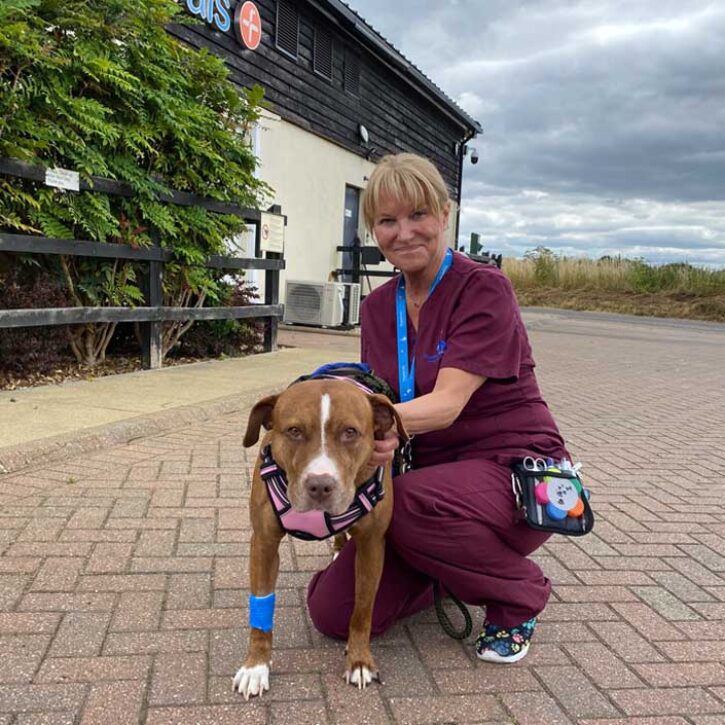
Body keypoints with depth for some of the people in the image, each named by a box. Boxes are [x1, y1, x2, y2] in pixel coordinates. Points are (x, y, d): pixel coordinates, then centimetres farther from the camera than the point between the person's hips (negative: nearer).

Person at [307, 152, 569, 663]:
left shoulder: (485, 289, -14)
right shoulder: (377, 308, 5)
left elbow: (446, 405, -24)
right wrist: (379, 439, -24)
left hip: (513, 468, -5)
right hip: (425, 474, 5)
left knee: (412, 502, -38)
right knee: (334, 611, -9)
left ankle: (521, 594, -5)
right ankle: (442, 572, 21)